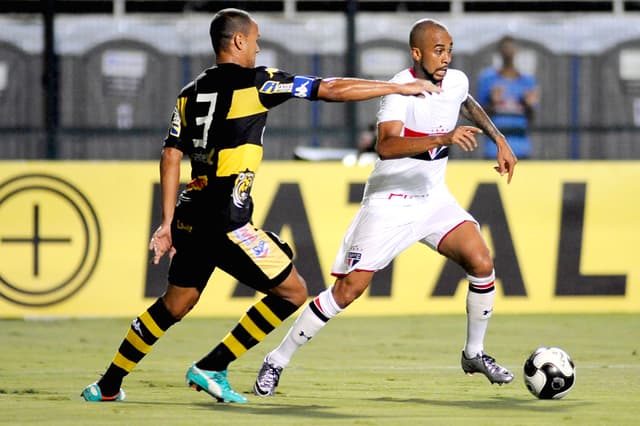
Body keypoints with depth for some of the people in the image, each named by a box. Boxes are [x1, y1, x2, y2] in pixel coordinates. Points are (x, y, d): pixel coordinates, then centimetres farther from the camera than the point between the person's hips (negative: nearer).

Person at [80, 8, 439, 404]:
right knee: (292, 291, 2)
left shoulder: (191, 92, 14)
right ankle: (211, 368, 2)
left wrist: (169, 223, 13)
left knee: (176, 303, 22)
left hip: (192, 217, 8)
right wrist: (399, 87, 2)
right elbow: (332, 89, -5)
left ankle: (108, 385, 25)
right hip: (227, 220, -8)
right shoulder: (256, 81, -5)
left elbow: (171, 156, 11)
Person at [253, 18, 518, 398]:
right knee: (348, 289, -9)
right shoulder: (401, 89, -22)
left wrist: (500, 140, 20)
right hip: (390, 203, -6)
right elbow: (386, 146, -39)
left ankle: (474, 354, 10)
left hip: (434, 198, 6)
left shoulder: (457, 81, 0)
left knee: (482, 263, -11)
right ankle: (276, 362, 3)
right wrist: (443, 139, -47)